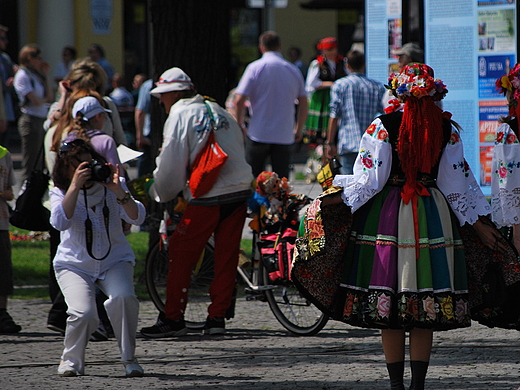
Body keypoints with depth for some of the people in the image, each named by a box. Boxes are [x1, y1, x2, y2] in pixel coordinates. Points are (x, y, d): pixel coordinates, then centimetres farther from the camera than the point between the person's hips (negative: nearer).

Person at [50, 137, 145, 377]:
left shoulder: (109, 188, -4)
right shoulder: (61, 193, -6)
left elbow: (137, 218, -18)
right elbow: (60, 223, -28)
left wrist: (118, 191, -31)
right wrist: (75, 186, -34)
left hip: (114, 261, 1)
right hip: (76, 265, -1)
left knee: (123, 297, -32)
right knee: (83, 314, -27)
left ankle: (129, 358, -12)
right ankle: (71, 360, 5)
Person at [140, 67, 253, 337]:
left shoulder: (180, 115, -3)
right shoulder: (219, 111, 18)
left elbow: (171, 163, -5)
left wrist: (160, 193, 11)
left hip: (207, 198, -6)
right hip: (240, 192, 6)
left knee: (181, 255, 2)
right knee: (226, 257, 9)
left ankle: (173, 318, 3)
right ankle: (217, 317, 9)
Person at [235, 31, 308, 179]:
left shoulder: (255, 68, -4)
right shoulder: (293, 70, 6)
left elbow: (240, 100, -9)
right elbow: (303, 103, 9)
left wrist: (240, 124, 5)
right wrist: (298, 129, 19)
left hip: (258, 134, -2)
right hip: (284, 136, 2)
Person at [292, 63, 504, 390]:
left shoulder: (383, 126, -6)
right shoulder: (448, 130, 1)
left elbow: (369, 180, -8)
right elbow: (458, 184, 5)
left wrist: (333, 201, 2)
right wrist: (480, 226, 15)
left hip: (386, 215, -2)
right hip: (434, 216, 2)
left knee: (388, 313, 4)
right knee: (424, 316, 5)